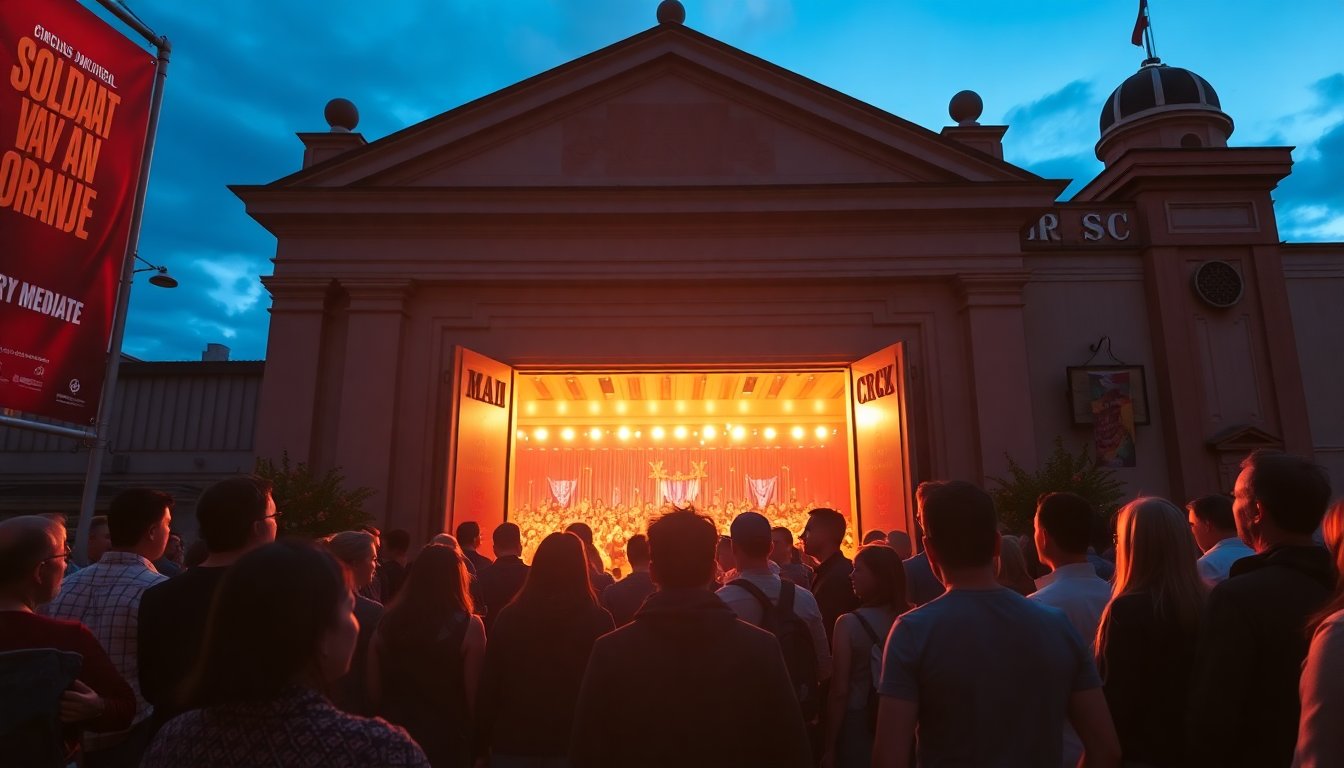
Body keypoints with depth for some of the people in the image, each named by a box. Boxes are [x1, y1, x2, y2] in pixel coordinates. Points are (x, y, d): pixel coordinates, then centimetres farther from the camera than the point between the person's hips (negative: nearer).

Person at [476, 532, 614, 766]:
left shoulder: (509, 616, -5)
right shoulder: (598, 620, -11)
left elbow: (488, 685, -1)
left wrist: (481, 747, 8)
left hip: (513, 741, 1)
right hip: (574, 743, -1)